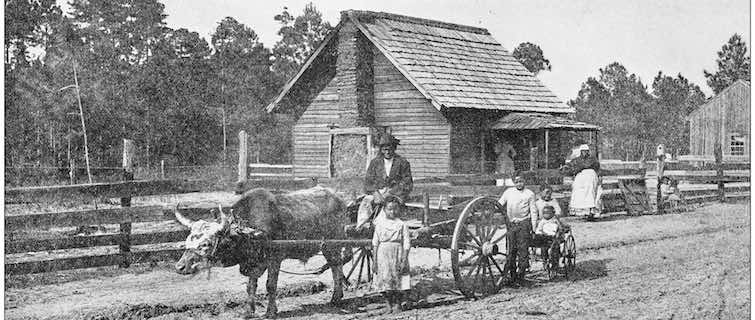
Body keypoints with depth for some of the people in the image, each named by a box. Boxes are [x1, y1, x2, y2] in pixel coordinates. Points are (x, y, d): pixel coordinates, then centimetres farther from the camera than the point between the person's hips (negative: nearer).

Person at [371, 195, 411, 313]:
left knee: (398, 281, -1)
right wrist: (374, 260, 2)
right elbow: (375, 243, 8)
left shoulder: (402, 225, 1)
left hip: (398, 256, -1)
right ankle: (389, 303, 13)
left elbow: (406, 244, -1)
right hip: (383, 255, 2)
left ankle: (397, 304, 11)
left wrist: (404, 260, -8)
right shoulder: (380, 224, 6)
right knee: (384, 280, 0)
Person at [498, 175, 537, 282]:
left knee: (523, 249, -5)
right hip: (511, 224, 2)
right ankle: (512, 273, 9)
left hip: (524, 223, -2)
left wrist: (533, 227, 0)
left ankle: (521, 273, 0)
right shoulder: (509, 192, 14)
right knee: (511, 249, 2)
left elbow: (533, 212, 6)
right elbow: (499, 205, 15)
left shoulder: (529, 194, 7)